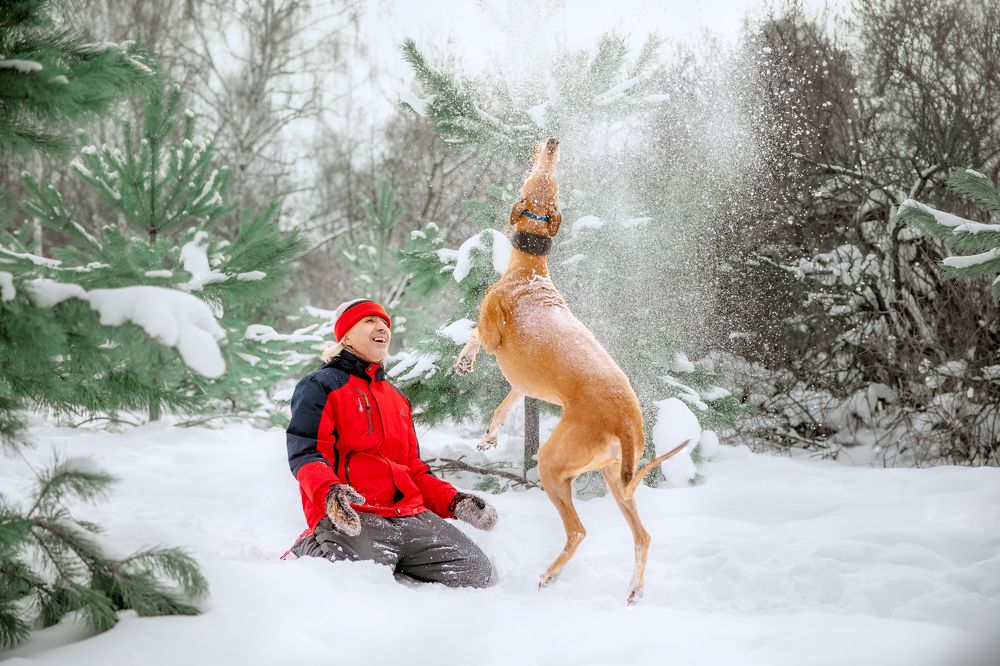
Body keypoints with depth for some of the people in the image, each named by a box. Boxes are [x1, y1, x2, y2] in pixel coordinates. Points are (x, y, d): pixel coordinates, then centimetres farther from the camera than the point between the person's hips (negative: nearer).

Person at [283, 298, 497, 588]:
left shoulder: (397, 398, 30)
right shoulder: (321, 387, 7)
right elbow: (306, 453, -6)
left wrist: (454, 501, 14)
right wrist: (329, 492, -27)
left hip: (409, 514, 7)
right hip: (349, 517, -6)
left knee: (478, 573, -11)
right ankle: (311, 552, 0)